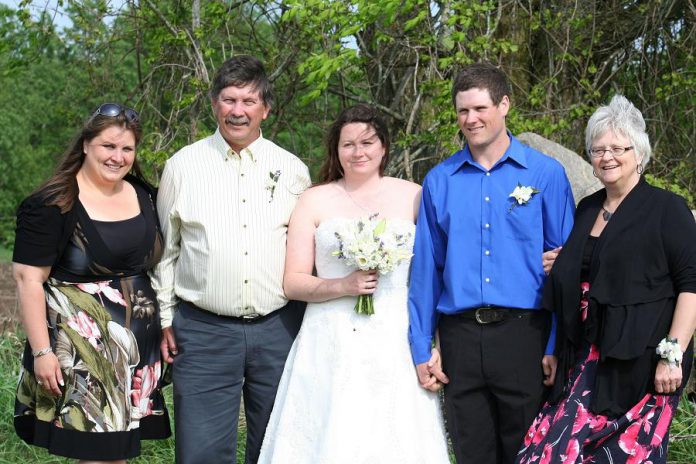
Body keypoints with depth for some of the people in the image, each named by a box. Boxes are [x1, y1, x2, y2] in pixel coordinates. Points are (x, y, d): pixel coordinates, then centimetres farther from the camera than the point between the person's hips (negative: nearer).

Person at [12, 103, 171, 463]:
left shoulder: (143, 196, 8)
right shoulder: (52, 205, -11)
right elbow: (29, 279, -13)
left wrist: (165, 326, 14)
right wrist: (42, 351, -17)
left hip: (138, 345, 6)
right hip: (80, 346, -6)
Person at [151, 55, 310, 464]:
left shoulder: (293, 170, 5)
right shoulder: (183, 166, 3)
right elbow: (165, 249, 8)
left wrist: (310, 324, 10)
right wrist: (163, 319, 5)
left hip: (279, 328, 2)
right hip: (203, 330, -1)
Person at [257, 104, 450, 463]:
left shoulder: (413, 196, 7)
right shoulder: (314, 201, 7)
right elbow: (292, 283, 4)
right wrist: (343, 286, -11)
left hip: (396, 345, 0)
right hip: (331, 346, 0)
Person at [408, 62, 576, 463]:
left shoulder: (546, 174, 0)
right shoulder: (439, 181, 7)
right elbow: (426, 268, 8)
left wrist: (558, 346, -5)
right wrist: (421, 347, 6)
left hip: (524, 335, -2)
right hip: (461, 336, 2)